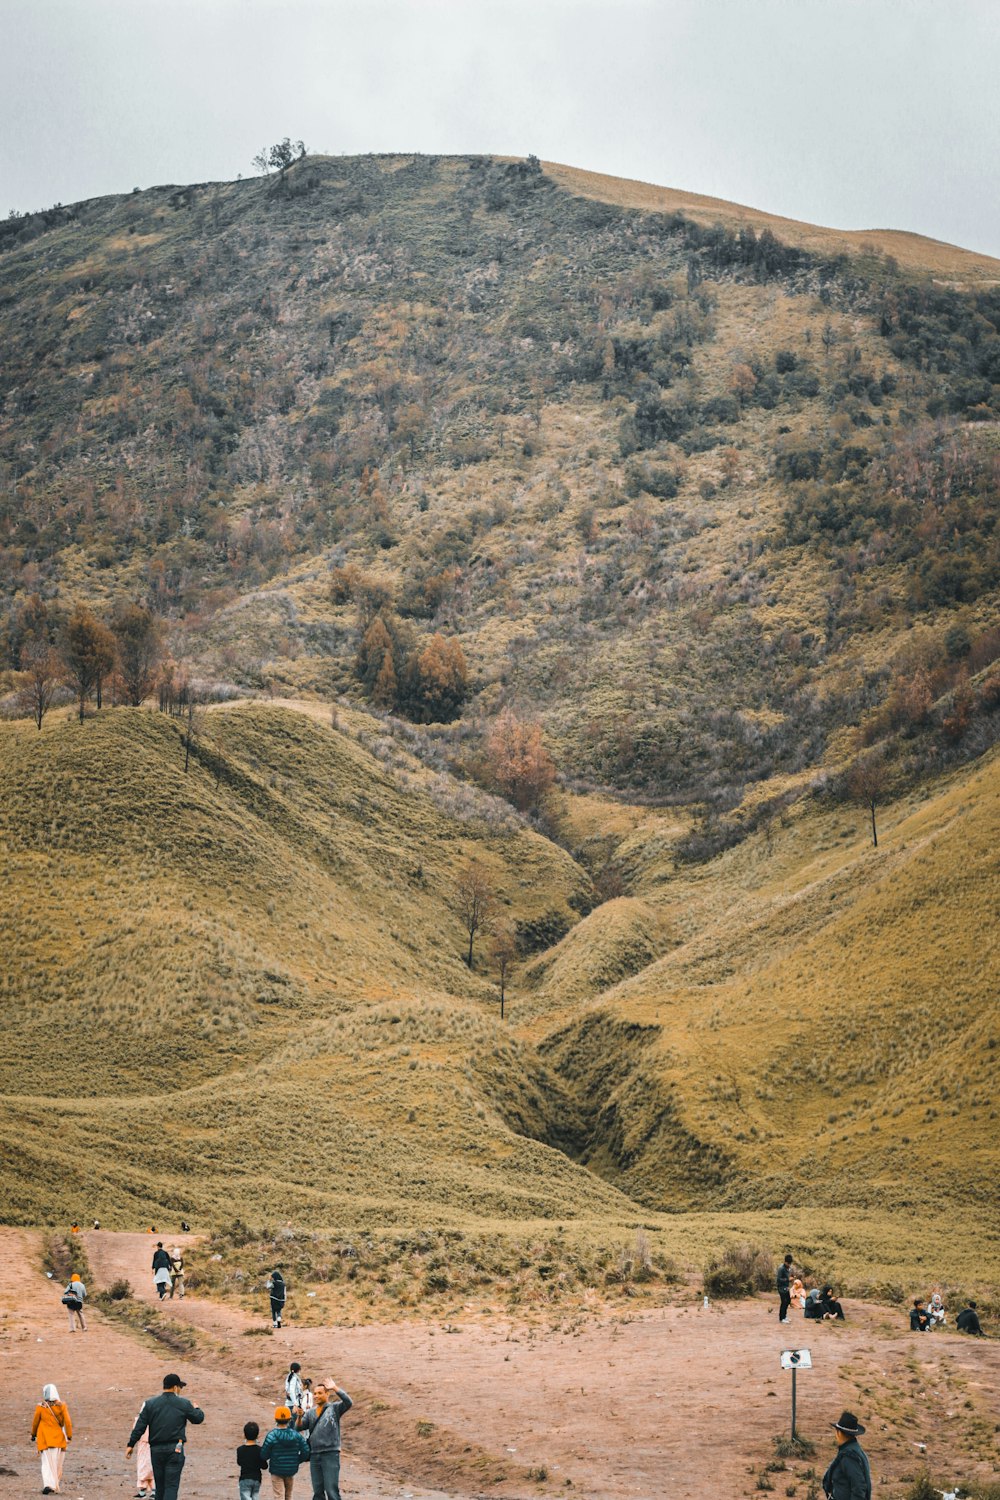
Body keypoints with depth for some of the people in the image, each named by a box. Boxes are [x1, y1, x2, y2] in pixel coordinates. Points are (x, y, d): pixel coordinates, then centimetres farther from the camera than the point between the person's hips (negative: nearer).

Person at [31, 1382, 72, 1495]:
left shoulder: (40, 1407, -6)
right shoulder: (62, 1406, -5)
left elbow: (35, 1422, 4)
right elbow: (67, 1422, -8)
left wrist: (33, 1435, 19)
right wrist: (69, 1436, -1)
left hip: (44, 1439, -1)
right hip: (58, 1438, 1)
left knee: (47, 1463, 2)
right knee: (57, 1463, 13)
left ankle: (48, 1485, -16)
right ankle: (55, 1487, 17)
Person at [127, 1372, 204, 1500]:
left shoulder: (150, 1403, 4)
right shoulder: (184, 1403, -1)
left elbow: (140, 1426, 0)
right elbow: (198, 1419, 11)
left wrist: (131, 1445, 4)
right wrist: (196, 1408, 32)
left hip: (156, 1450, 3)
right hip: (175, 1449, -3)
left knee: (160, 1486, 14)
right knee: (171, 1485, -5)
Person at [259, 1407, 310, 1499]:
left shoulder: (272, 1435, -15)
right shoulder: (296, 1435, -5)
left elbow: (264, 1455, -13)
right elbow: (305, 1452, -5)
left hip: (276, 1471, -3)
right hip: (291, 1470, 3)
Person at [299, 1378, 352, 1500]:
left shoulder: (334, 1408, 0)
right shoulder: (310, 1413, 14)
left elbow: (348, 1403, -17)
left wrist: (335, 1388, -22)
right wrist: (300, 1416, -16)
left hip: (330, 1454, -5)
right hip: (314, 1455, 5)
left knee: (332, 1490, -8)